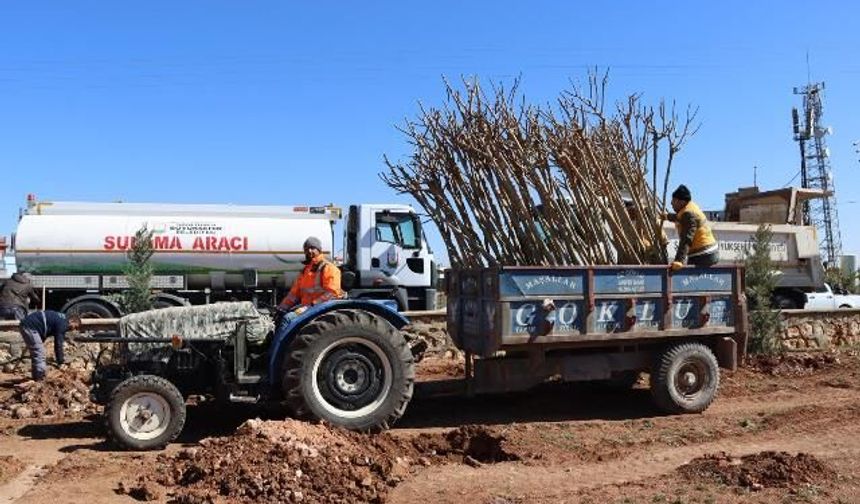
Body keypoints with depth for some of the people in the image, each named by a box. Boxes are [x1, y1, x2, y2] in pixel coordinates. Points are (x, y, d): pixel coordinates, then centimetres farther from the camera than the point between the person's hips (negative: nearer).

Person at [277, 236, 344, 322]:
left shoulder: (329, 268, -2)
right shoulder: (304, 271, 24)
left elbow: (331, 293, -14)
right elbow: (295, 293, 25)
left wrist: (312, 305, -22)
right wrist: (281, 308, 10)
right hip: (305, 307, 8)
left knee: (288, 318, -25)